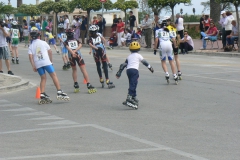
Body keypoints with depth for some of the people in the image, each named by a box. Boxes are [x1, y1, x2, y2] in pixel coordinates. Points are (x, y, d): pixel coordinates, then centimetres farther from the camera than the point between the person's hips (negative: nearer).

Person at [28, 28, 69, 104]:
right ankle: (59, 92, -7)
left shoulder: (31, 46, 11)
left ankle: (42, 94, 0)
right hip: (46, 62, -3)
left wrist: (33, 66, -1)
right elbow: (49, 51, 10)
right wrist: (51, 61, 21)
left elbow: (30, 56, 0)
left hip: (37, 64, 3)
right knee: (53, 75, 1)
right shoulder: (43, 43, 10)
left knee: (43, 78, 10)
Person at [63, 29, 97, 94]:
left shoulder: (66, 42, 17)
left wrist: (72, 52, -18)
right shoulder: (76, 40, 21)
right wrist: (75, 51, -9)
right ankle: (88, 84, -15)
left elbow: (67, 47, -4)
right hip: (78, 54, -1)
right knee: (83, 70, -5)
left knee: (74, 70, 19)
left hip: (71, 56, 1)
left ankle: (76, 84, 11)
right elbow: (80, 45, 1)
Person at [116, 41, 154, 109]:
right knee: (133, 84, -15)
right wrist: (150, 67, 27)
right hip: (134, 70, -6)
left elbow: (123, 65, 18)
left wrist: (119, 73, 20)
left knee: (132, 84, 16)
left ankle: (134, 97, 22)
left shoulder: (129, 56, 21)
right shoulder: (138, 55, 9)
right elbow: (144, 62, 13)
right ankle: (129, 98, -29)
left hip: (128, 70, 6)